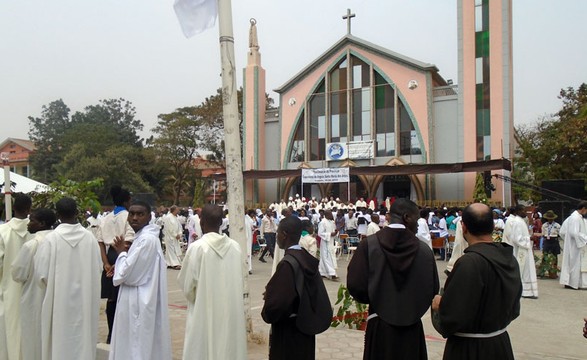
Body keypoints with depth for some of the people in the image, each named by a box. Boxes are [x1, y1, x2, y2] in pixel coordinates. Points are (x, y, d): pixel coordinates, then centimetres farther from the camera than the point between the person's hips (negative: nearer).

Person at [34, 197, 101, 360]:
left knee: (61, 343, 11)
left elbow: (41, 274, -10)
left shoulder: (51, 238, -14)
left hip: (60, 301, -2)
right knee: (83, 340, 15)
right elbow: (98, 268, -2)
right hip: (85, 300, 2)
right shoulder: (89, 237, -9)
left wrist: (52, 285, 11)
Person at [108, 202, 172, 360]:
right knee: (140, 346, 18)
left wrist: (122, 252, -4)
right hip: (139, 302, 10)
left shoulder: (147, 239, -21)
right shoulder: (142, 237, 11)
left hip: (139, 304, -10)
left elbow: (127, 274, -20)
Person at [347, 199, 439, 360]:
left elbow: (355, 285, -15)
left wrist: (375, 300, 5)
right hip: (412, 327, 1)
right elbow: (432, 290, -6)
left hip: (379, 325, -1)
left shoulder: (368, 244, -12)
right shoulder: (424, 249, -9)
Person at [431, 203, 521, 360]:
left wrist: (440, 304, -8)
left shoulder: (469, 263, -28)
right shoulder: (509, 258, -3)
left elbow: (452, 318, -28)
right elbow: (513, 309, 8)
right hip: (502, 343, 7)